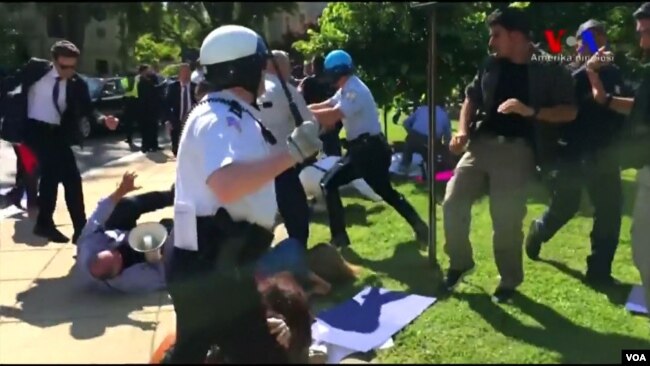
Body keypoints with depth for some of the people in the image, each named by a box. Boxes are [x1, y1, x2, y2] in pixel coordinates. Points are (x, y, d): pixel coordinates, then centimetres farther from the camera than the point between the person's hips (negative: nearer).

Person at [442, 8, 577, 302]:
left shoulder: (549, 69, -2)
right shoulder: (492, 65, 12)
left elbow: (570, 112, -5)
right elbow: (472, 98, 21)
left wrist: (531, 111, -19)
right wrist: (462, 130, 5)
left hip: (516, 150, -5)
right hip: (481, 144, 5)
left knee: (507, 220, -2)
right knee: (453, 203, -2)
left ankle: (509, 280, 21)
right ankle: (459, 263, 20)